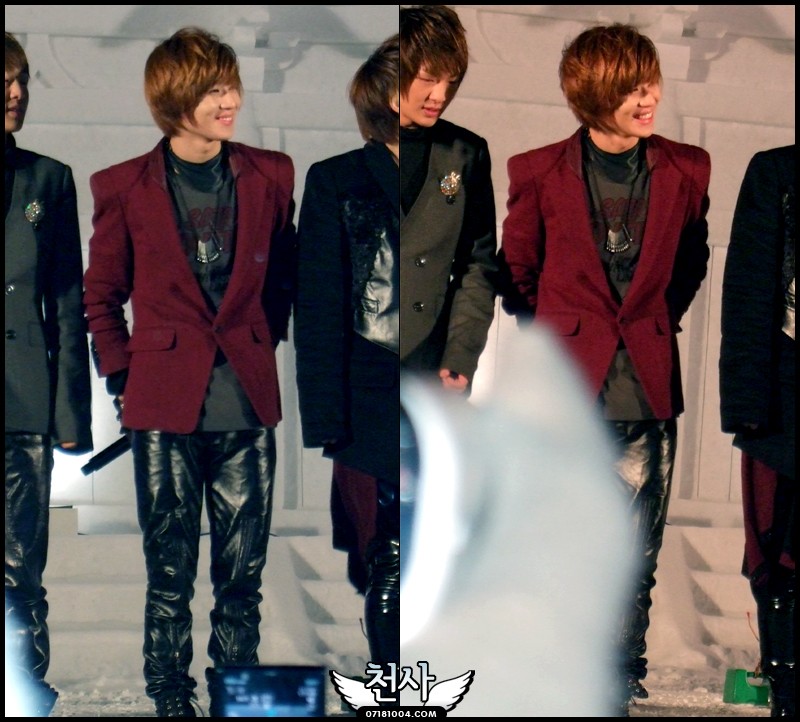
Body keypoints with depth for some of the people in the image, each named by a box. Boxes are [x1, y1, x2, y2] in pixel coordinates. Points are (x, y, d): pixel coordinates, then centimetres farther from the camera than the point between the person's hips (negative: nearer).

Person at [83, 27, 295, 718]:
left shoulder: (270, 176, 4)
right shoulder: (125, 187, -1)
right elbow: (102, 295, 9)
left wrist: (261, 343, 9)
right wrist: (123, 375, 2)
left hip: (248, 401, 2)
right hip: (166, 403, -2)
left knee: (244, 573, 7)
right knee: (169, 575, 5)